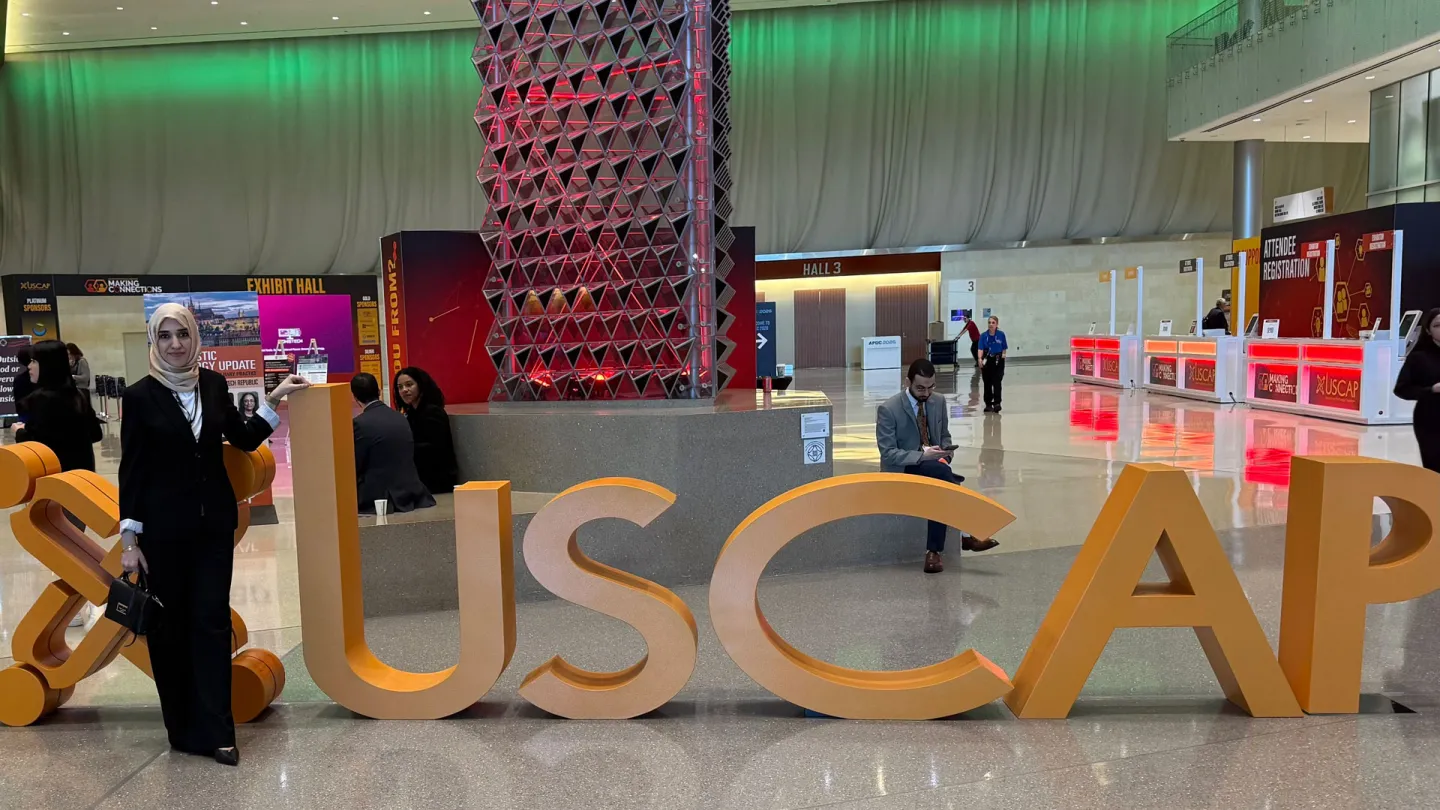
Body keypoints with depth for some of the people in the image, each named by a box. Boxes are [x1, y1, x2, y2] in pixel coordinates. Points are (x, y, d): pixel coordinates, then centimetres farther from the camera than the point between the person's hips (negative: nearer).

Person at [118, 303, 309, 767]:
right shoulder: (141, 395, -6)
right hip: (164, 526, -2)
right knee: (170, 624, 6)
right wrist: (129, 539, -7)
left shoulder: (213, 384, 4)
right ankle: (184, 729, 20)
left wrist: (274, 400, 1)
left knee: (212, 620, 1)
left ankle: (215, 731, 5)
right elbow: (131, 469, -5)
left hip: (215, 521, 3)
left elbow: (244, 440, 12)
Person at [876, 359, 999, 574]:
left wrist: (945, 452, -9)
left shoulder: (939, 401, 3)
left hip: (933, 466, 5)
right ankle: (965, 535, -27)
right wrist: (922, 456, -29)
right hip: (901, 470, -5)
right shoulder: (888, 409, -15)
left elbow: (944, 436, 16)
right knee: (941, 471, -36)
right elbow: (888, 453, -17)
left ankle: (934, 551, -31)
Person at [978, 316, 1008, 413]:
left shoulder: (1001, 335, -2)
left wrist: (1003, 354, -11)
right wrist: (980, 359, -27)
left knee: (996, 382, -7)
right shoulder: (984, 336, -4)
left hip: (998, 360, -1)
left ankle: (997, 403, -6)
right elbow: (981, 349, -13)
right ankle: (988, 404, 16)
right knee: (987, 383, 7)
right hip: (987, 360, 1)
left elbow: (1004, 348, 6)